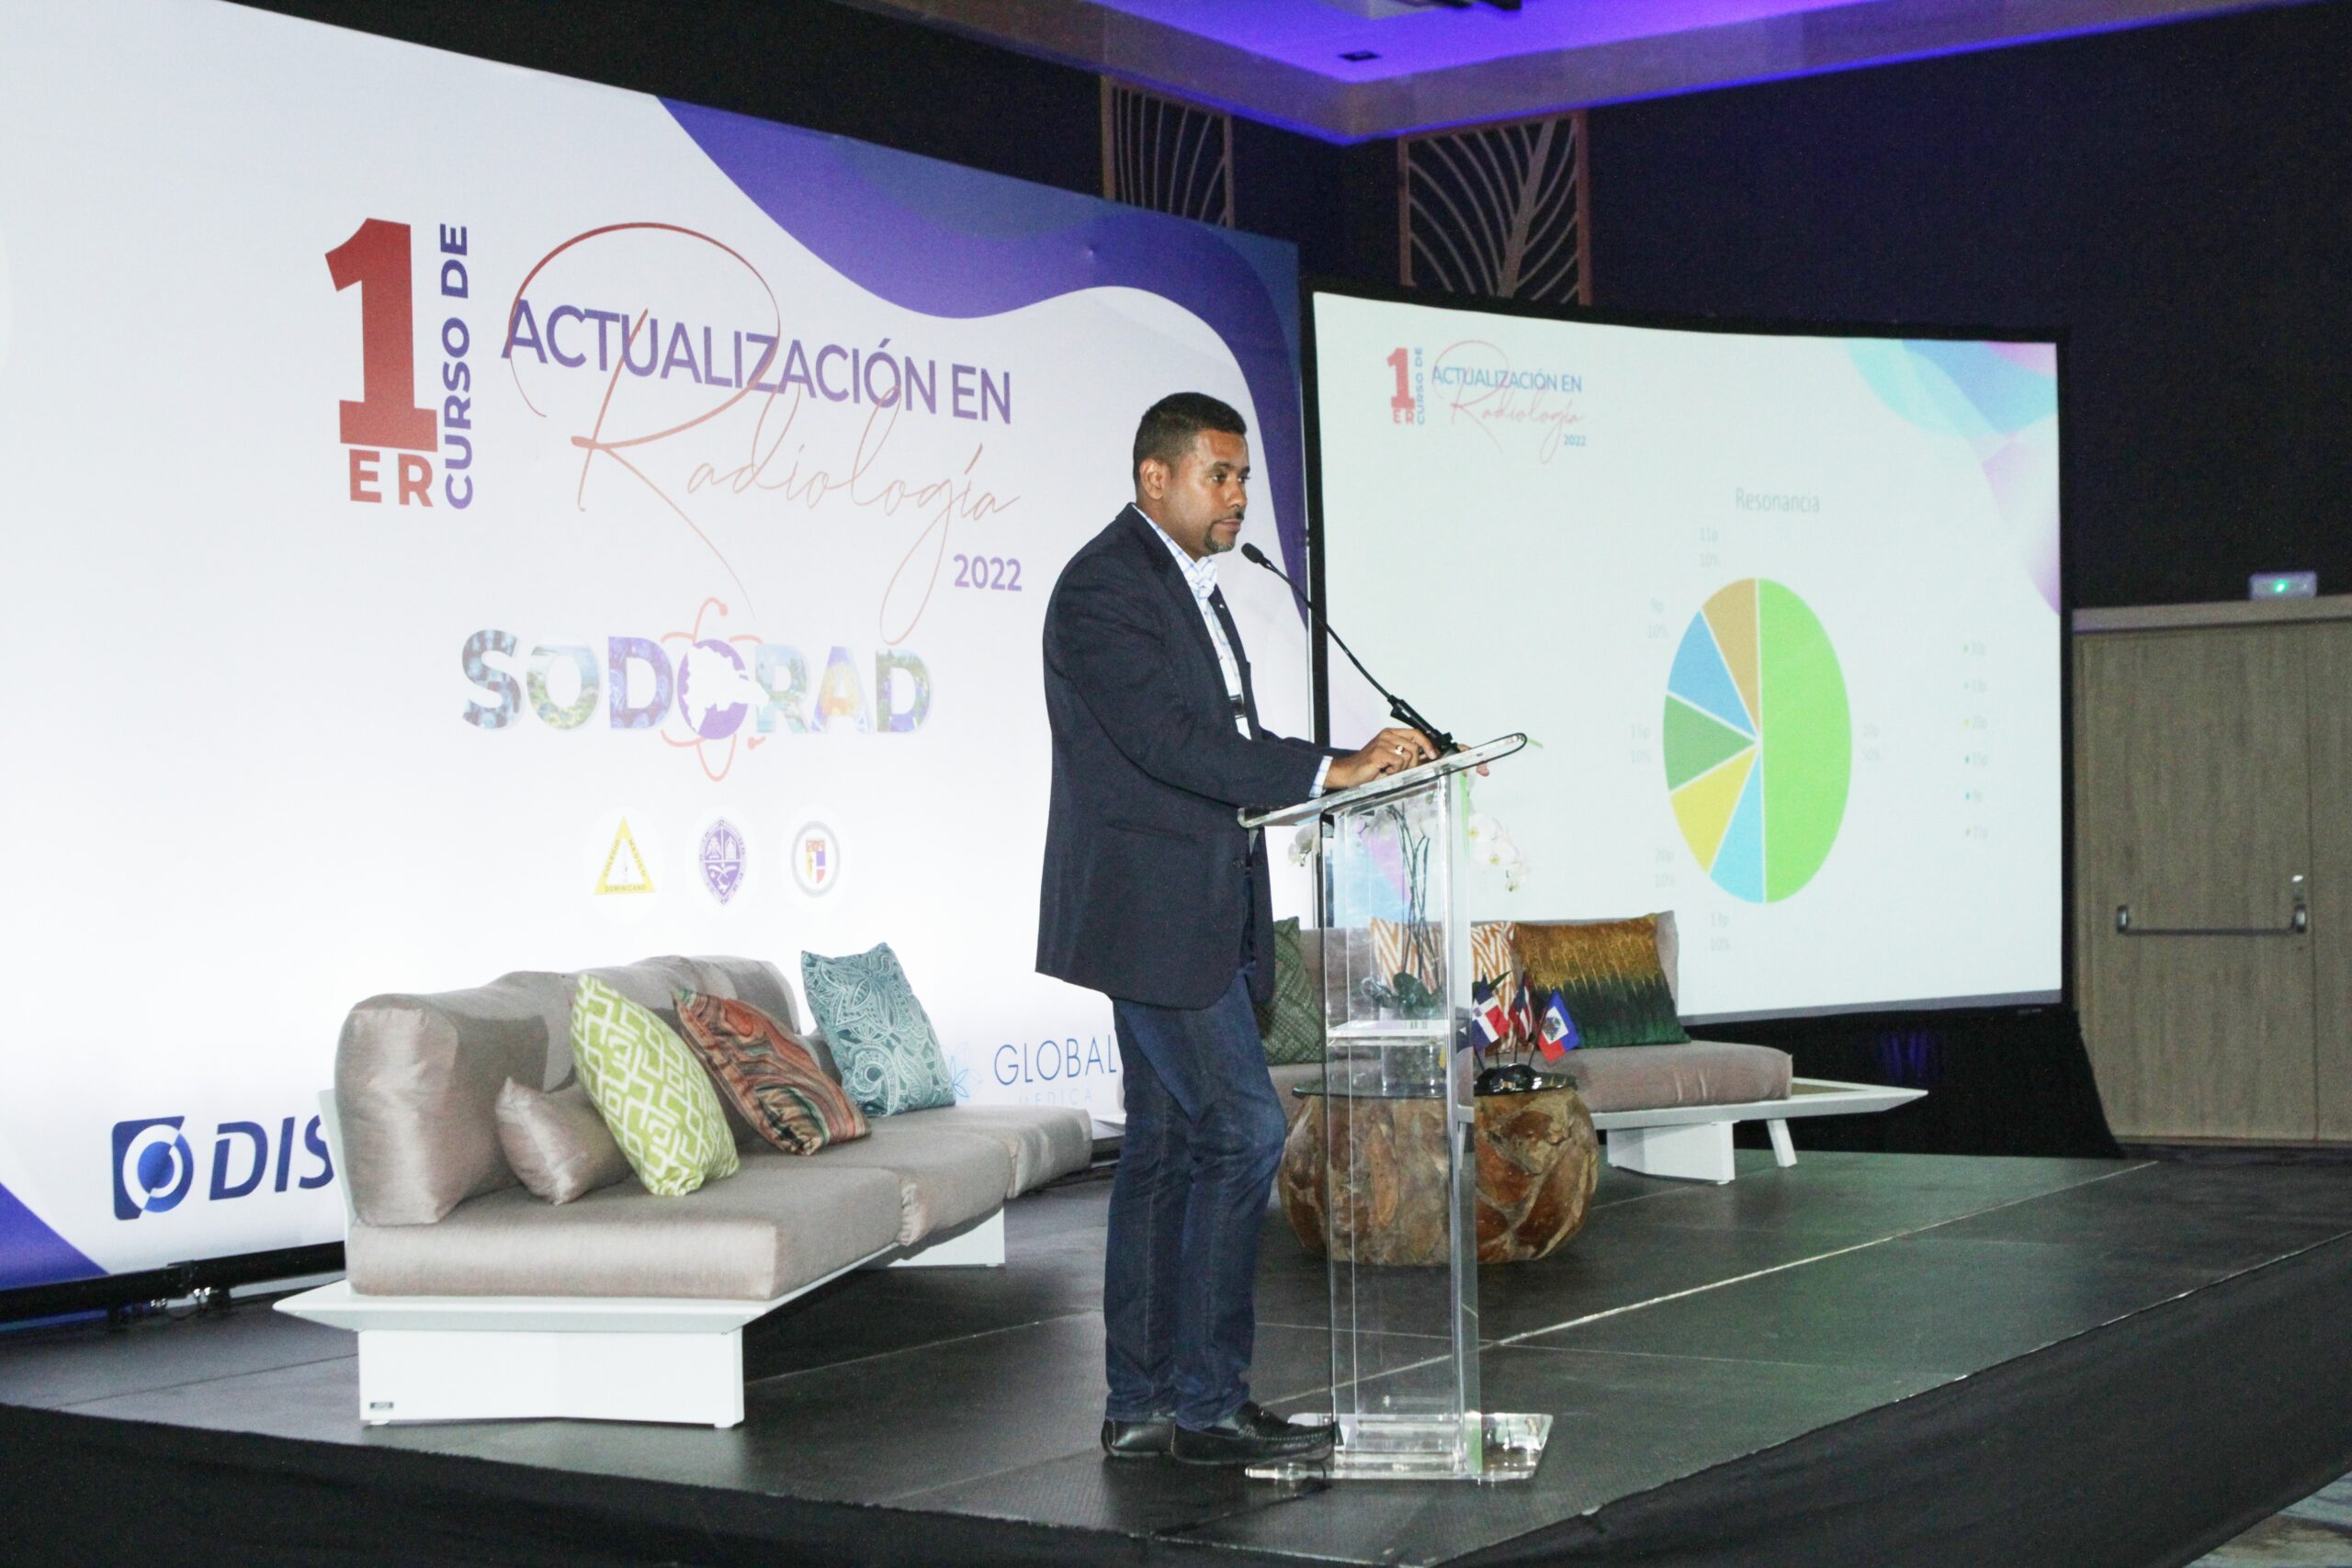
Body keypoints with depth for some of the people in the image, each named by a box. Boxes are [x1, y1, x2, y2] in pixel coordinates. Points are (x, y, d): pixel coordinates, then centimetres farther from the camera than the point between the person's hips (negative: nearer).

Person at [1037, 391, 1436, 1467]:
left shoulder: (1190, 587, 19)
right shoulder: (1105, 585, -13)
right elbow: (1167, 741, -23)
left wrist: (1357, 768, 5)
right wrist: (1330, 770, -24)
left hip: (1197, 918, 10)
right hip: (1153, 915, -10)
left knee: (1168, 1150, 10)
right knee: (1240, 1133, -12)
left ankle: (1143, 1406, 15)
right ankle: (1206, 1402, -6)